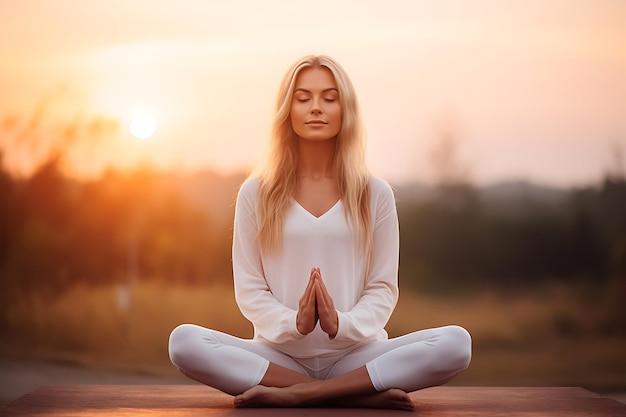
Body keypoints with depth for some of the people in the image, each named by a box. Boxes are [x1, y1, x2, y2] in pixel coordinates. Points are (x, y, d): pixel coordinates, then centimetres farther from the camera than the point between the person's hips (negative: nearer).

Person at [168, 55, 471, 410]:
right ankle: (365, 395, -23)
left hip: (354, 353, 0)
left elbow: (383, 287, 4)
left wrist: (342, 324, -17)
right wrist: (293, 323, -17)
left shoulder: (375, 194, 5)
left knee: (455, 343, -27)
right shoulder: (256, 193, 5)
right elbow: (249, 288, 3)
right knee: (185, 342, -29)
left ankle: (292, 394, -23)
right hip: (280, 353, 0)